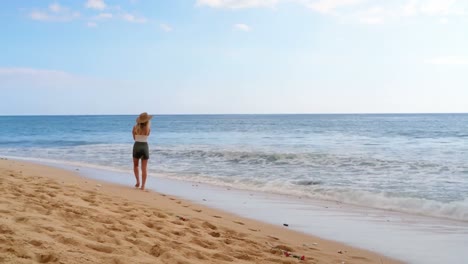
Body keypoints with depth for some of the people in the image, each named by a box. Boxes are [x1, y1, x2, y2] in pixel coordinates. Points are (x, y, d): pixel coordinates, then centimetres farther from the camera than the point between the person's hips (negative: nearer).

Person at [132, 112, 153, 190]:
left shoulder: (135, 127, -4)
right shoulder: (148, 128, -6)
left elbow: (134, 138, 7)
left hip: (137, 146, 1)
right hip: (145, 147, 0)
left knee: (136, 165, 22)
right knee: (144, 168, 4)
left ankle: (138, 181, 8)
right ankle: (143, 186, 1)